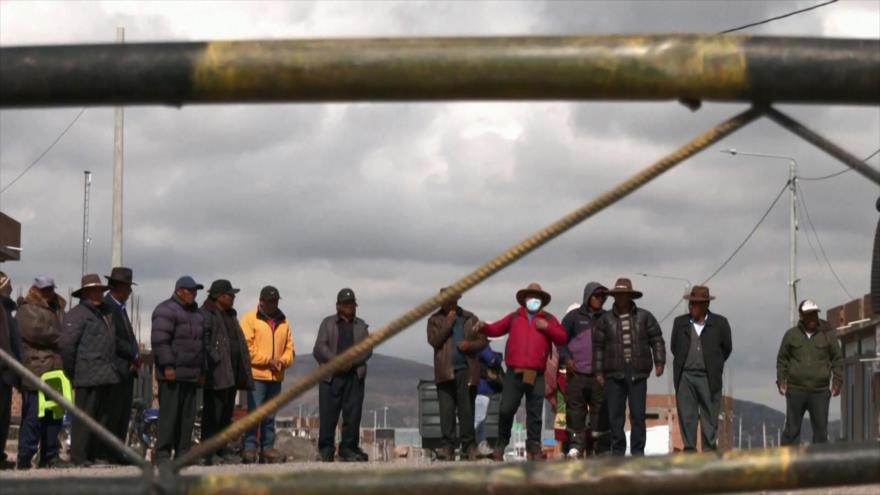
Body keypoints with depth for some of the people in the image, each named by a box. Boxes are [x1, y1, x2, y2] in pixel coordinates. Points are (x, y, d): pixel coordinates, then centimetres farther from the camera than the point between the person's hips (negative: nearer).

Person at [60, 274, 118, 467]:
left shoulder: (105, 313, 21)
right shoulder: (77, 314, -6)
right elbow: (66, 343, -13)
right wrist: (72, 371, -9)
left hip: (107, 376, 8)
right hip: (88, 376, -8)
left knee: (104, 416, 10)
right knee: (85, 415, -7)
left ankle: (99, 454, 17)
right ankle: (79, 457, -4)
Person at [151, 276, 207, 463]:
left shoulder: (196, 313, 22)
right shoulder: (166, 310, -6)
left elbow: (202, 343, 26)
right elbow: (160, 340, -15)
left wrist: (203, 371, 21)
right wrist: (168, 366, -20)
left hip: (191, 375, 8)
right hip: (172, 374, -8)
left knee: (188, 416, 6)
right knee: (169, 414, -10)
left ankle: (183, 453, 10)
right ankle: (162, 454, -9)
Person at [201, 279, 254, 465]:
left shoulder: (230, 316, 21)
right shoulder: (206, 315, -8)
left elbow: (240, 343, 23)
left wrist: (243, 373, 18)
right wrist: (209, 365, -23)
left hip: (231, 373, 9)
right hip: (216, 373, -9)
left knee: (226, 414, 11)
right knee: (212, 413, -7)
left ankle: (222, 450, 17)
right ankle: (208, 453, -6)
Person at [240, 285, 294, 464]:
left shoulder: (283, 322, 14)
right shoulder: (250, 319, -3)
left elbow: (289, 347, 14)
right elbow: (246, 347, -10)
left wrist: (283, 361, -6)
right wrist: (267, 360, -13)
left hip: (276, 376, 5)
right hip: (256, 375, -5)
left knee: (270, 415, 10)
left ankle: (267, 448, 14)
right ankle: (250, 448, -6)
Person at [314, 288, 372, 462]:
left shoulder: (361, 325, 19)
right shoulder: (328, 323, 12)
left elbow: (367, 348, 6)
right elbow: (320, 347, -1)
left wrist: (351, 361, -11)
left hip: (355, 376, 2)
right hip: (330, 376, -2)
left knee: (353, 414, -1)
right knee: (328, 413, -5)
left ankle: (348, 449, 4)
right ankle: (326, 449, 2)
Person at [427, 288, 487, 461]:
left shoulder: (470, 319, 14)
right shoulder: (435, 320, 11)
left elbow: (483, 340, 12)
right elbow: (433, 340, -3)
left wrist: (470, 345, -8)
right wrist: (448, 324, -8)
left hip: (466, 370, 0)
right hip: (445, 371, 0)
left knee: (466, 410, -2)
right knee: (446, 410, -4)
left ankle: (468, 446, 1)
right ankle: (448, 446, -4)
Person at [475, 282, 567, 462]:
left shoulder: (548, 319, 16)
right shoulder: (515, 317, 17)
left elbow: (562, 338, 7)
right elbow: (496, 329, 11)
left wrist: (547, 327, -7)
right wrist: (484, 327, -9)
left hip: (537, 374, 0)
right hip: (514, 372, 0)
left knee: (534, 413, 2)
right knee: (506, 410, -7)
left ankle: (533, 447, 8)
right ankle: (501, 444, 8)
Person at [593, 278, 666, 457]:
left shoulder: (644, 317, 6)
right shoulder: (605, 319, 8)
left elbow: (657, 340, 8)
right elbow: (598, 346, 8)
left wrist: (659, 362, -4)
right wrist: (598, 371, 3)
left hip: (637, 373, -1)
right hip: (614, 374, 1)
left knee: (638, 415, -1)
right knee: (615, 415, 0)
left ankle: (638, 452, 3)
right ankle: (618, 450, 8)